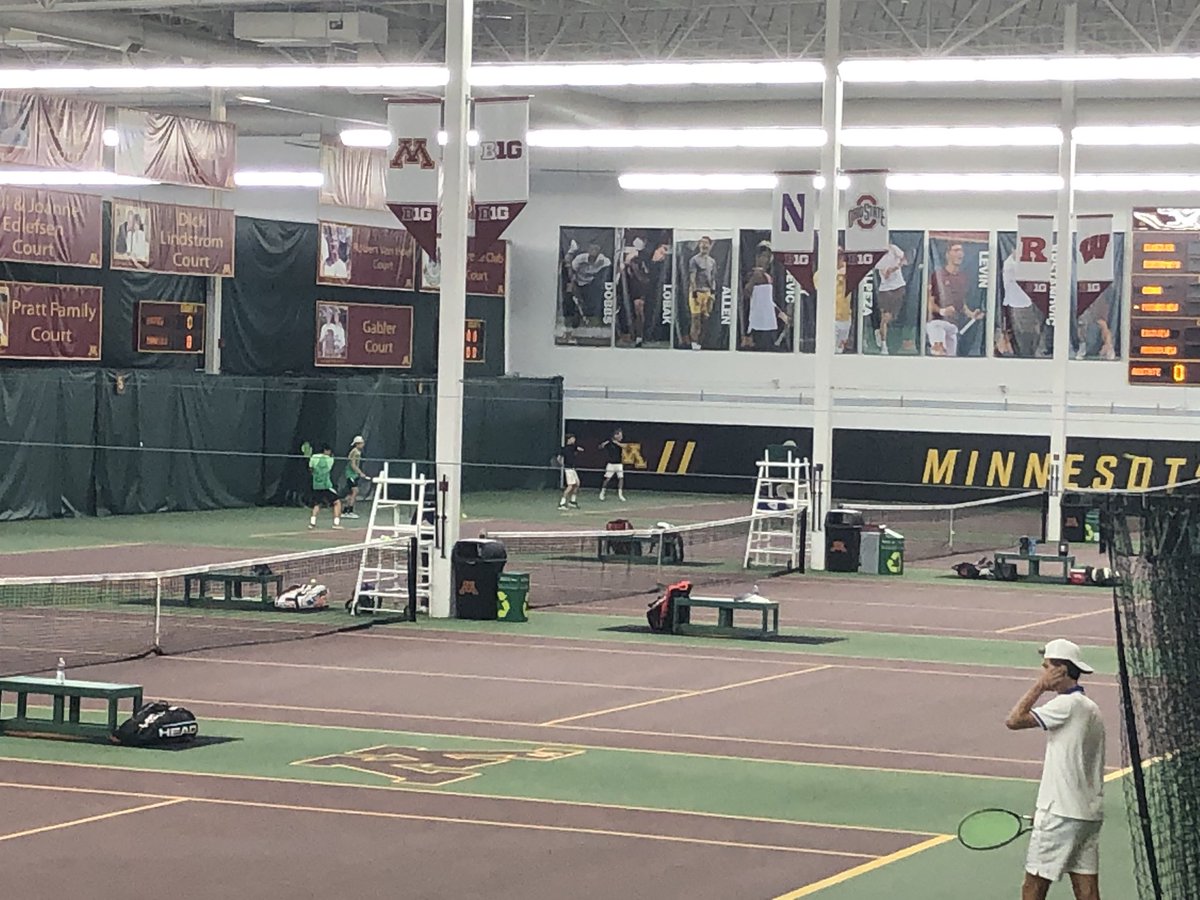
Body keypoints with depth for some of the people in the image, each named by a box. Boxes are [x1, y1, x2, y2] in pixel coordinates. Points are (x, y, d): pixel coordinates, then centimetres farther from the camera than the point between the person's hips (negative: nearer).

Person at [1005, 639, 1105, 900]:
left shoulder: (1066, 705, -14)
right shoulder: (1090, 708, 15)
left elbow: (1014, 720, -20)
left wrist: (1039, 687, -10)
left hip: (1062, 816, -9)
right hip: (1090, 813, 9)